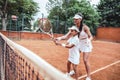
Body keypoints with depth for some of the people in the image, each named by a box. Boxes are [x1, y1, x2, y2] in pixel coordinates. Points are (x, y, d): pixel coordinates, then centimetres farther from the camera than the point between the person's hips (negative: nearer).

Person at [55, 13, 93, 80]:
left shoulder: (85, 27, -23)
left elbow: (91, 37, -16)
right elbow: (67, 36, -15)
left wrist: (88, 40, -40)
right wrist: (60, 38, -34)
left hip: (86, 45, -5)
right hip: (78, 44, 6)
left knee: (85, 60, -11)